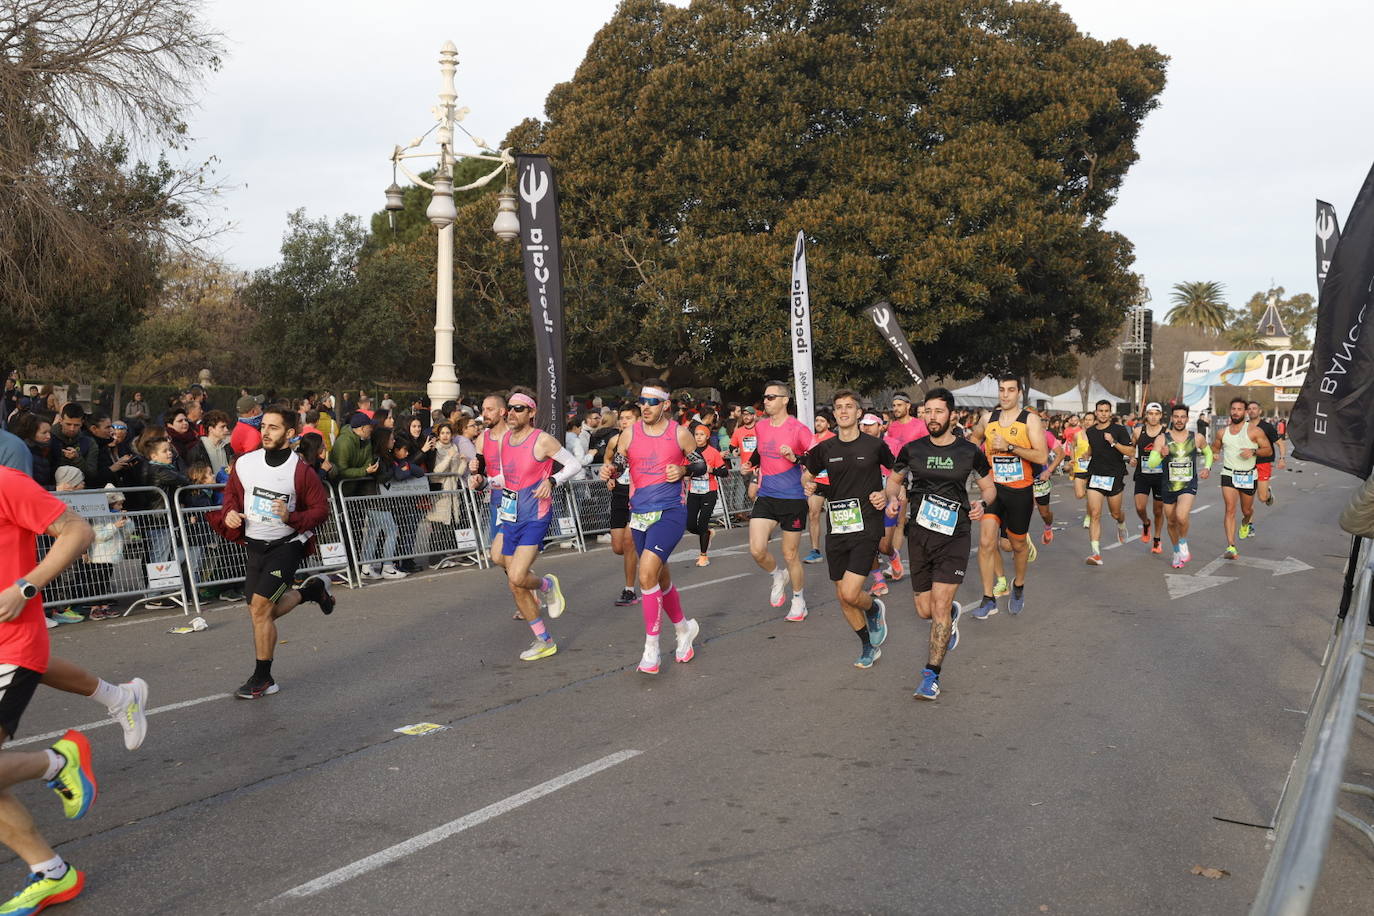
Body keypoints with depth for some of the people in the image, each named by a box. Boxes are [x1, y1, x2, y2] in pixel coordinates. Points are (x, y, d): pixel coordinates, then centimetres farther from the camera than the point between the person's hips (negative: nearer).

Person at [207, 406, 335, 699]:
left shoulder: (301, 471, -14)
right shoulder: (244, 463, -1)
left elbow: (321, 509, -7)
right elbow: (231, 492, 16)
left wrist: (292, 517, -23)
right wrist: (230, 512, -4)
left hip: (286, 545, -6)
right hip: (254, 545, 6)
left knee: (260, 606, -13)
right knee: (263, 613, 9)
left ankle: (262, 678, 1)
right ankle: (313, 589, 33)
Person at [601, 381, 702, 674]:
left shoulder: (680, 433, -3)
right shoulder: (629, 434, 4)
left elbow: (701, 465, 8)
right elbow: (616, 464, 9)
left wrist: (683, 470, -12)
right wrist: (608, 471, -14)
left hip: (670, 511, -4)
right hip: (639, 514, 5)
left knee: (647, 572, -21)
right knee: (660, 578, 16)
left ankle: (651, 647, -12)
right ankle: (684, 628, 40)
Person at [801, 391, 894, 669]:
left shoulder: (875, 445, -3)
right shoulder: (825, 448, 4)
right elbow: (807, 474, 19)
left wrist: (887, 494, -4)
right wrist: (808, 485, -3)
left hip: (867, 527, -4)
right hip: (836, 529, 4)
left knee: (850, 594, -16)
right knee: (842, 596, 9)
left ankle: (874, 608, 20)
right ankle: (868, 645, 32)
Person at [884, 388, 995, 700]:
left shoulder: (969, 452, -1)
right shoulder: (912, 450, 3)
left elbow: (989, 487, 11)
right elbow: (894, 479, 18)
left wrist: (982, 504, -10)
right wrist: (892, 499, -3)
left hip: (953, 536, -2)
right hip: (919, 534, 3)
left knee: (940, 605, -12)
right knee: (925, 610, 8)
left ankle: (932, 675, -2)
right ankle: (952, 615, 45)